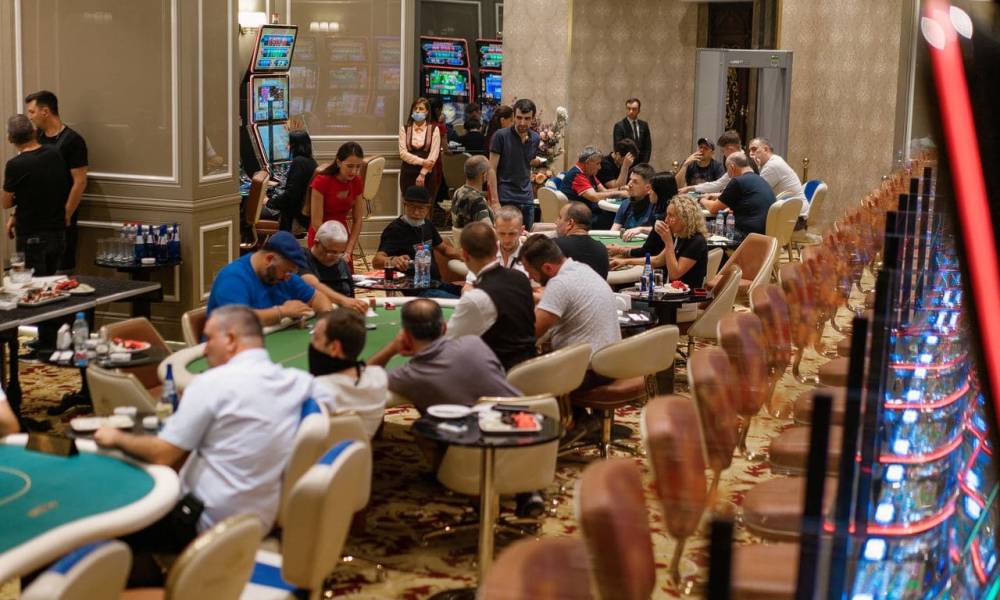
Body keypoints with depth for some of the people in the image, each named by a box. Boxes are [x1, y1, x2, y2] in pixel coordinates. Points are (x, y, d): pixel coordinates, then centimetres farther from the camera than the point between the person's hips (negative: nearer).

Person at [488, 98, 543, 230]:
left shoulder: (535, 138, 7)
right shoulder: (501, 136, -8)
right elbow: (492, 169, -9)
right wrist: (494, 200, -13)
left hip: (527, 199, 5)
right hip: (505, 198, -5)